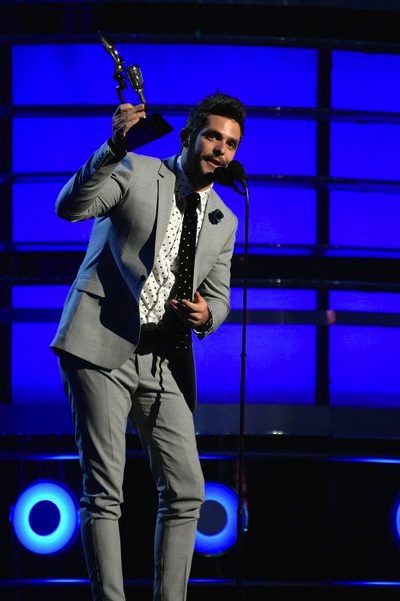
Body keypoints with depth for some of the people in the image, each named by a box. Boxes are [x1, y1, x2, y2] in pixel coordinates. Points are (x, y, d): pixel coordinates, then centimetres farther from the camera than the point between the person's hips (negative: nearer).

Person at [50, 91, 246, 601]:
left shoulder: (224, 222, 16)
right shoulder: (135, 172, 0)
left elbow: (218, 296, 19)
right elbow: (69, 207, -14)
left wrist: (205, 314, -6)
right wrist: (115, 148, -27)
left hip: (164, 362, 6)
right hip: (101, 348, -6)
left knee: (186, 491, 2)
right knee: (104, 491, -7)